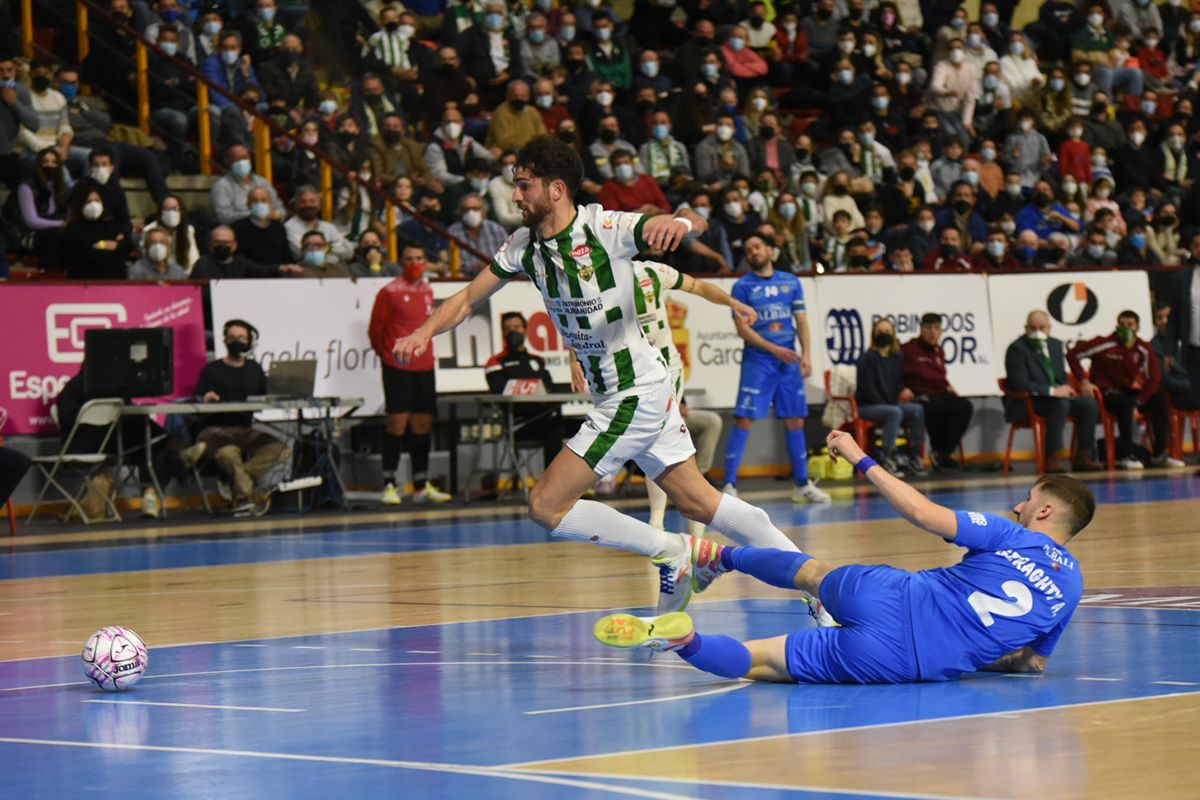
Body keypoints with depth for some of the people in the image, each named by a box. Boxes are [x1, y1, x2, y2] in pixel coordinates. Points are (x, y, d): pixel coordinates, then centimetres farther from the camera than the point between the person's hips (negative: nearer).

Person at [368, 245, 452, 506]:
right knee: (397, 421, -10)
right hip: (398, 367, -6)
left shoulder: (428, 291, 12)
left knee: (423, 423, 7)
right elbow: (375, 330, 0)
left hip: (424, 367, 6)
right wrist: (388, 355, 9)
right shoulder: (389, 293, -6)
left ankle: (421, 486, 14)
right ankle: (389, 485, -6)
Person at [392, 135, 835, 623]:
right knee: (696, 501, 12)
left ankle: (668, 552, 2)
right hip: (614, 396, 8)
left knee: (546, 506, -11)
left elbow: (695, 225, -27)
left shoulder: (607, 228, -19)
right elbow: (469, 299, 9)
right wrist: (425, 332, -10)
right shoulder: (524, 245, 3)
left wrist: (678, 222, -51)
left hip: (637, 395, -8)